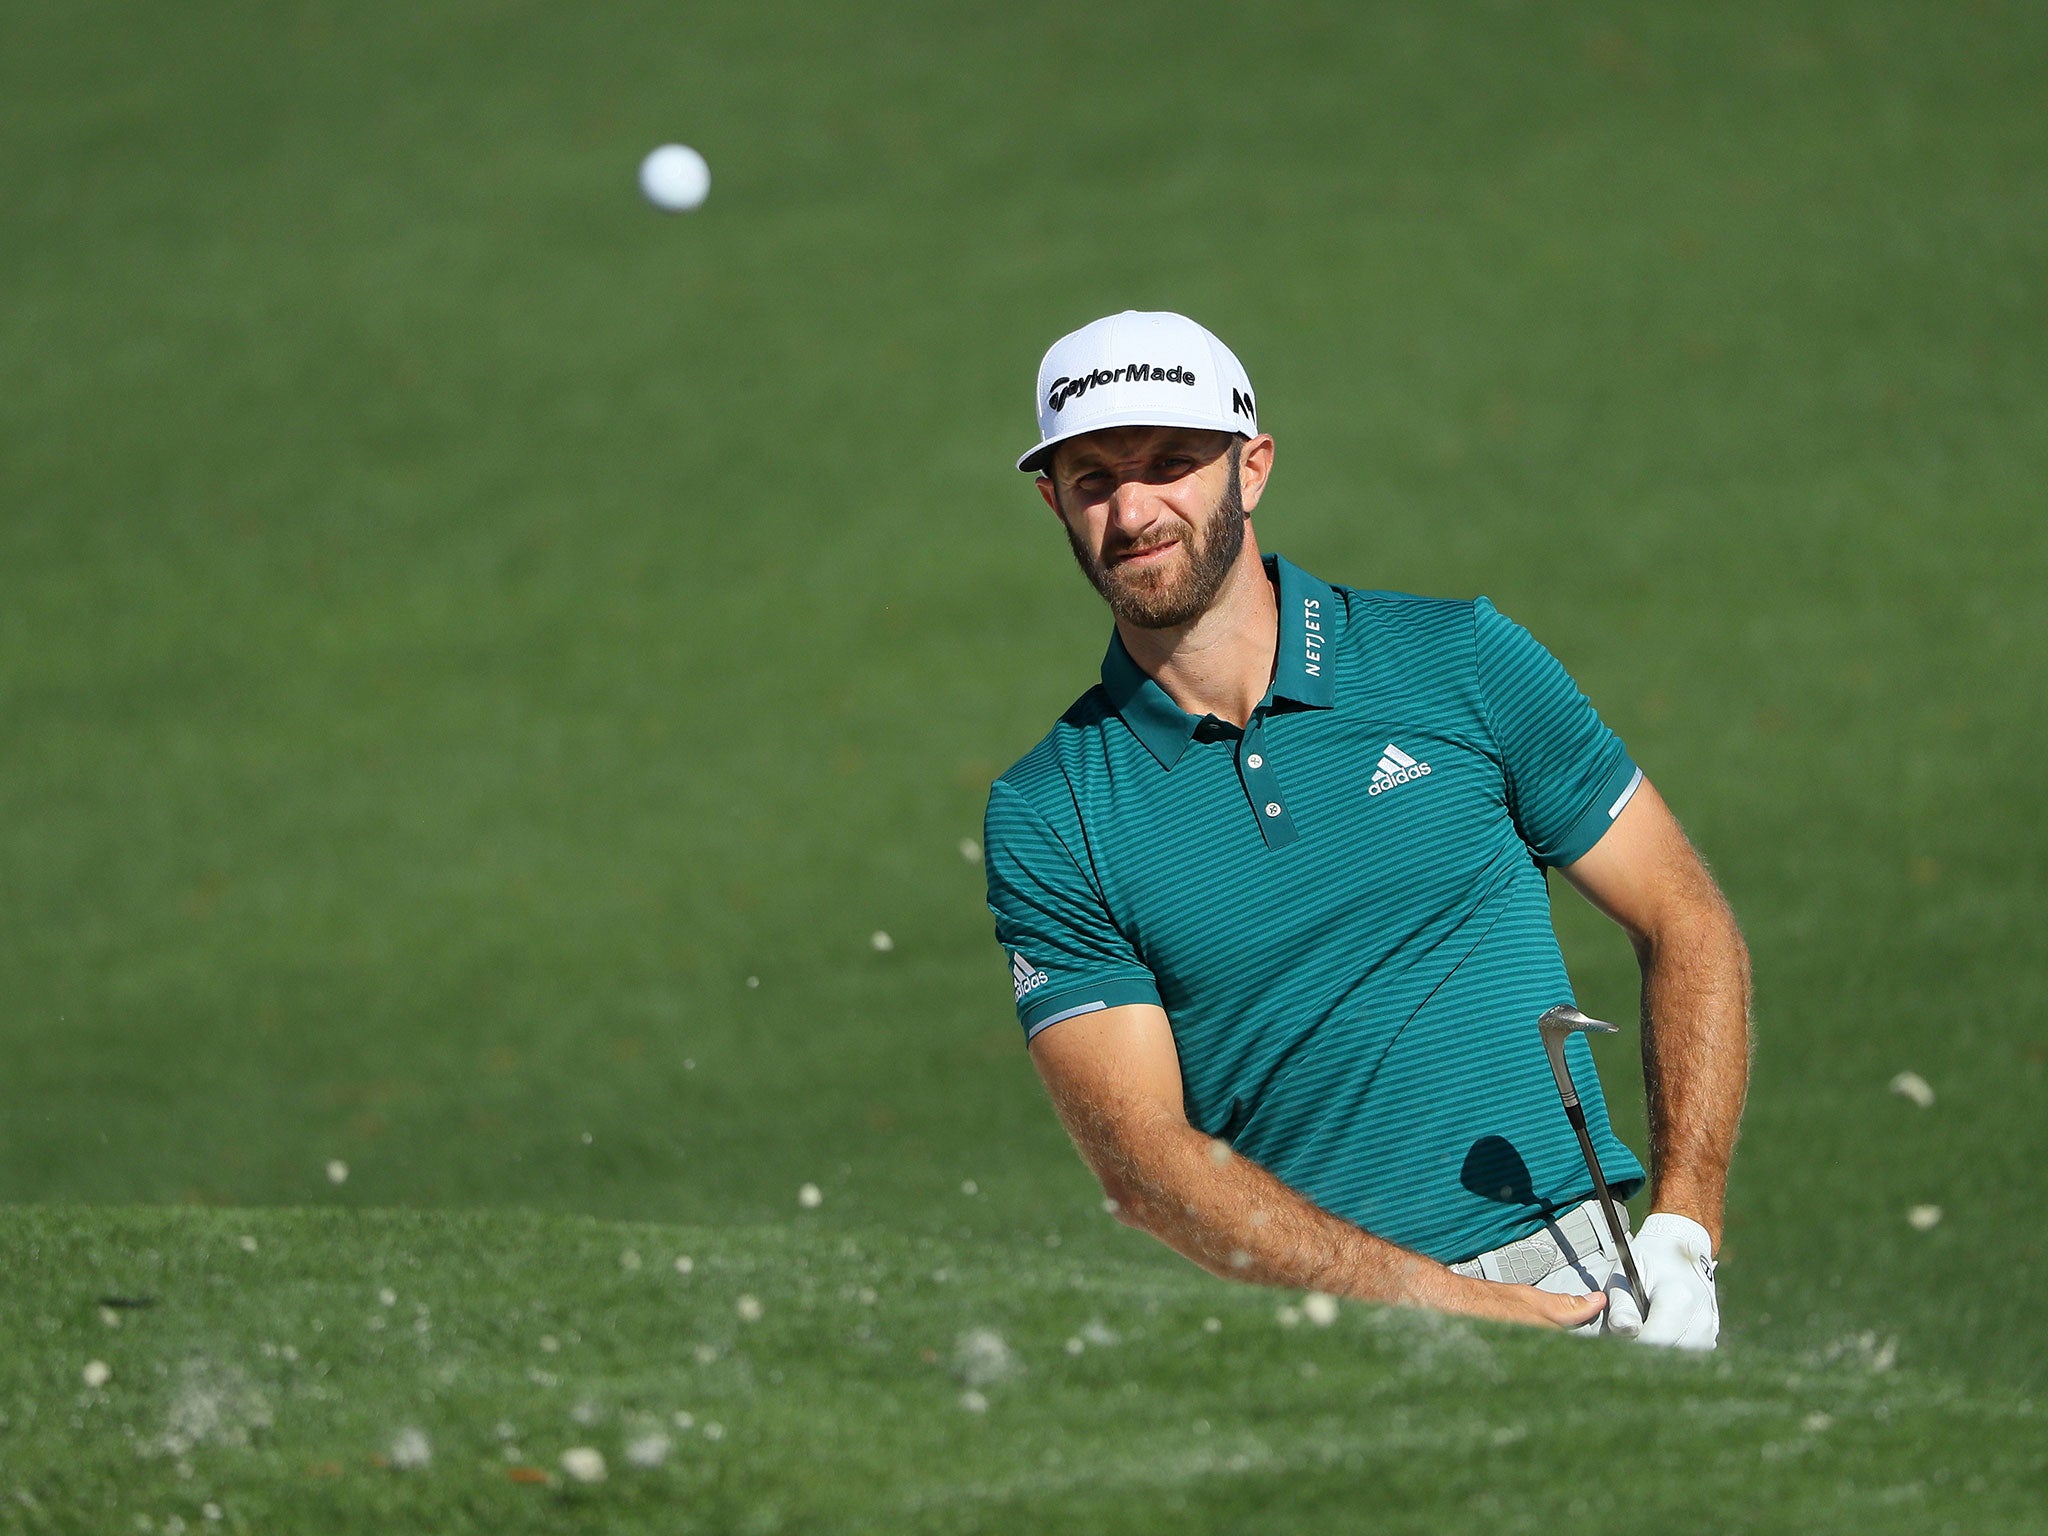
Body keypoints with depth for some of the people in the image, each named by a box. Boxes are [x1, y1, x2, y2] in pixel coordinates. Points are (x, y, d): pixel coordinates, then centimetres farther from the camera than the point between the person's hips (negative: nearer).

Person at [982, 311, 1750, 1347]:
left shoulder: (1459, 659, 7)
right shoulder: (1043, 821, 4)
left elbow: (1686, 924, 12)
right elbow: (1144, 1160, -4)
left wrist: (1681, 1239, -2)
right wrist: (1451, 1309, -15)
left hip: (1573, 1282, -1)